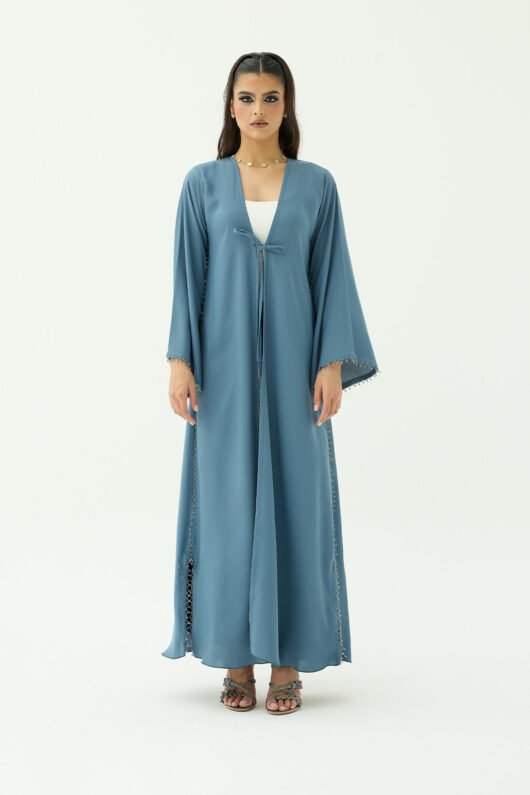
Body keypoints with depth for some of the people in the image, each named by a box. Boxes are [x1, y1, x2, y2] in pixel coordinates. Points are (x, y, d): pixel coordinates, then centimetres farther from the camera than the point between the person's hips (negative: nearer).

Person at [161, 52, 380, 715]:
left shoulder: (316, 184, 5)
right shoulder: (203, 182, 5)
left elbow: (332, 276, 3)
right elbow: (188, 275, 2)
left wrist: (333, 364, -6)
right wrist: (180, 360, -7)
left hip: (292, 361, 0)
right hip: (226, 363, 0)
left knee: (293, 499, 1)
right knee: (227, 501, 1)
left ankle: (288, 658, 10)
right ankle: (237, 658, 12)